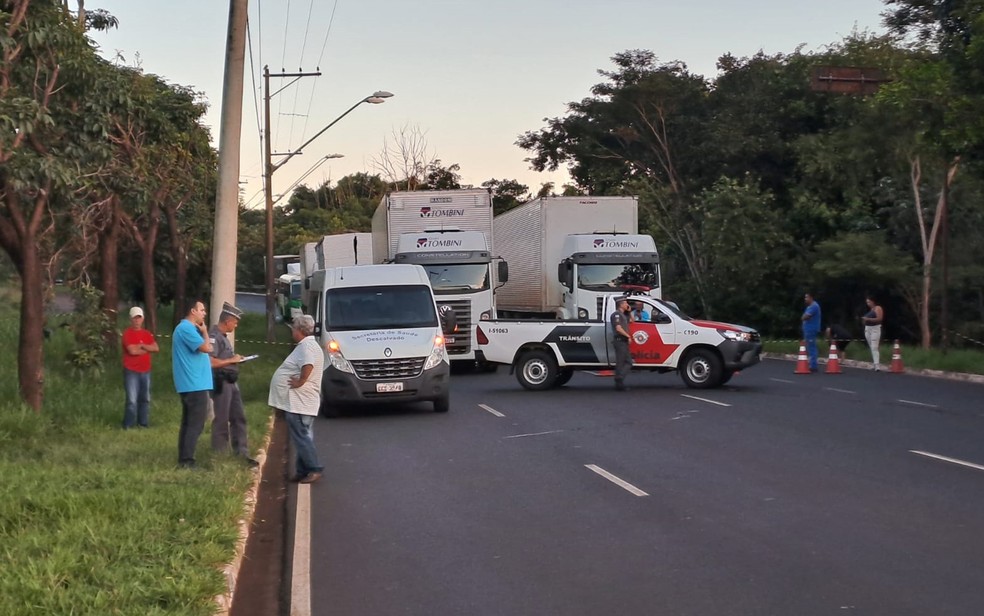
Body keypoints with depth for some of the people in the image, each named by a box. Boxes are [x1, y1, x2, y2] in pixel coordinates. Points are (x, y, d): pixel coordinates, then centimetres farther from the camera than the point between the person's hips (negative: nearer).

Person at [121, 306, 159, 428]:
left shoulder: (147, 334, 12)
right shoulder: (127, 333, -6)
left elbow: (156, 348, 0)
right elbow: (132, 351, -18)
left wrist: (142, 346, -12)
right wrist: (147, 349, -4)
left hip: (145, 371, 6)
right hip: (131, 371, -6)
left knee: (145, 399, 10)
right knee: (132, 400, -10)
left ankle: (143, 423, 18)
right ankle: (128, 424, -3)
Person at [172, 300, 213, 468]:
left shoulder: (188, 328, 19)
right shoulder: (186, 328, -15)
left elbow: (203, 349, 21)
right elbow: (207, 348, -20)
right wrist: (204, 331, -5)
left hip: (190, 384, 11)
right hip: (195, 384, -11)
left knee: (188, 423, 12)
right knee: (196, 424, -9)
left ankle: (183, 459, 16)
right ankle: (187, 461, -9)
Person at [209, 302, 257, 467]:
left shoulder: (223, 336, 15)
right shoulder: (213, 336, -16)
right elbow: (210, 361, -25)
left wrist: (235, 359, 9)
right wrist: (231, 360, -15)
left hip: (232, 382, 10)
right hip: (221, 382, -10)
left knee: (238, 418, 12)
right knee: (221, 420, -2)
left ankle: (242, 452, 17)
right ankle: (219, 454, 5)